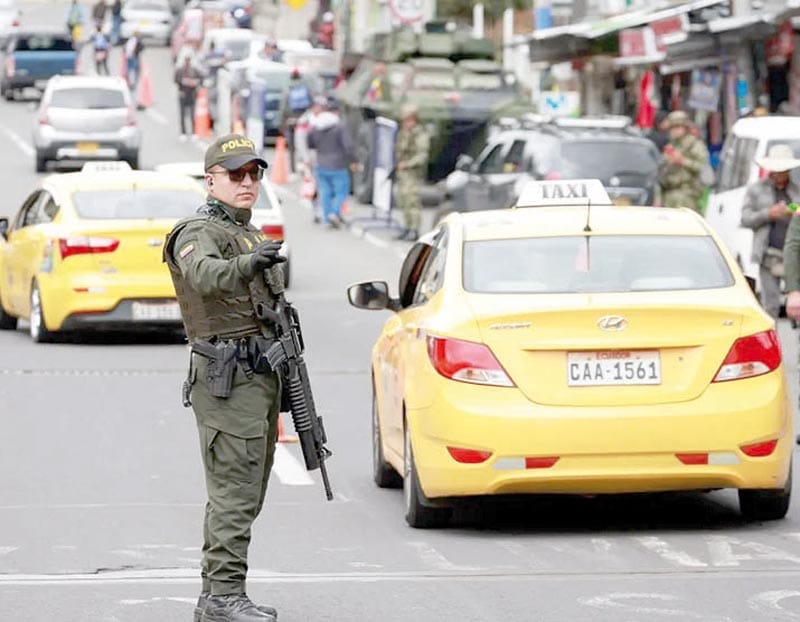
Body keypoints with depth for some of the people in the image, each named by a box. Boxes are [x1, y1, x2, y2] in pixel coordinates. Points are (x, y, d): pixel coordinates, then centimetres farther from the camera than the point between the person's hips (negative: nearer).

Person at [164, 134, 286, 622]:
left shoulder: (252, 236, 21)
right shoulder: (198, 232, -9)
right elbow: (206, 275, -33)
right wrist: (249, 263, -53)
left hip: (263, 376, 10)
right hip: (228, 378, -10)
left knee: (245, 493, 12)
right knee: (234, 493, -13)